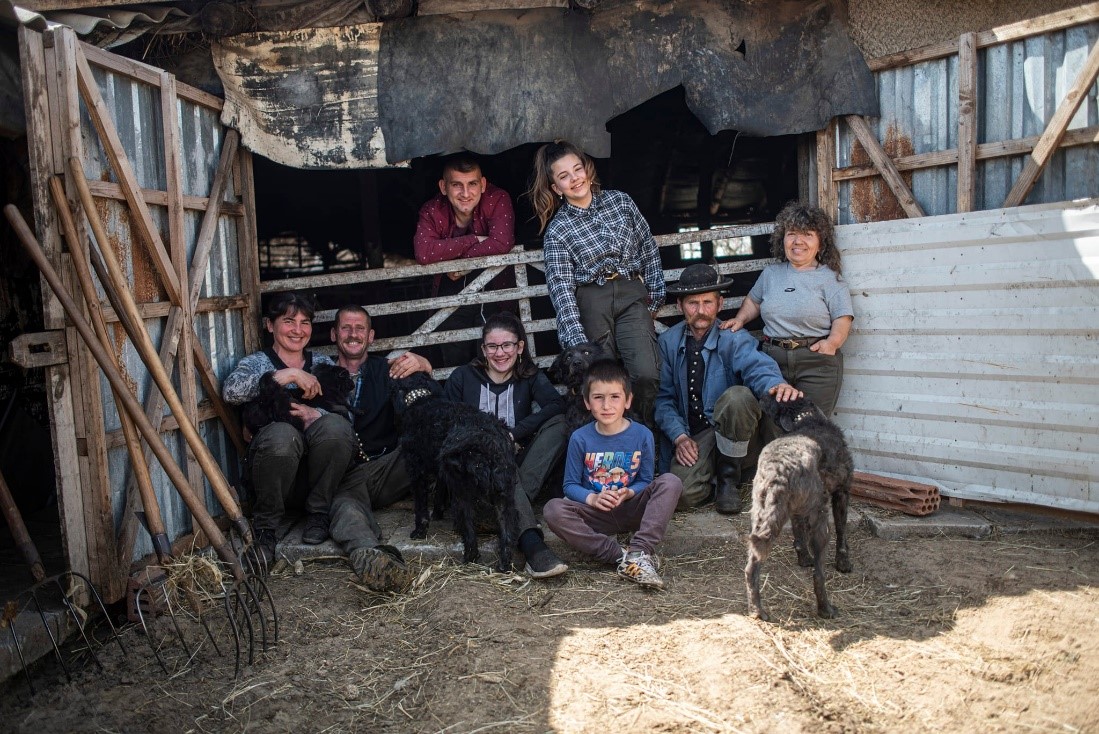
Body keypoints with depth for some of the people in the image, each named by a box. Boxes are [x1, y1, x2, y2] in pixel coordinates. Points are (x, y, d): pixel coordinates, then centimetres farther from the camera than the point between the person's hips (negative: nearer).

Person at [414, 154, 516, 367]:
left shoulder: (497, 199, -15)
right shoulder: (432, 211, -12)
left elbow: (502, 243, -28)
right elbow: (423, 254, -29)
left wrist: (463, 261, -22)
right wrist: (476, 240, -25)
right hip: (450, 293, 2)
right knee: (455, 361, 13)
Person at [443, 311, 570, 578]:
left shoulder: (530, 376, 8)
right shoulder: (462, 377, 7)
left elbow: (557, 406, -13)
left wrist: (514, 433, -22)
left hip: (516, 461, 2)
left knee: (557, 424, -22)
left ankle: (510, 512, -36)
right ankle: (530, 542, -55)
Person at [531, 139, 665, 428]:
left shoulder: (620, 201, 6)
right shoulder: (557, 230, -2)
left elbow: (649, 250, 12)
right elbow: (561, 287, -9)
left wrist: (655, 298, 9)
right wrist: (577, 339, -19)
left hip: (632, 295, 1)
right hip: (590, 301, -1)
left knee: (646, 374, -14)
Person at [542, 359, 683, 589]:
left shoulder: (642, 435, -4)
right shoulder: (580, 438, -4)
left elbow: (645, 481, 3)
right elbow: (570, 484, 0)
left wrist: (629, 493, -19)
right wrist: (592, 498, -21)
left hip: (632, 510, 0)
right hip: (596, 514, 0)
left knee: (671, 482, -24)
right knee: (553, 509, -28)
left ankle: (639, 552, -35)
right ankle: (620, 555, -33)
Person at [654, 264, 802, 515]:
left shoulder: (734, 339, -6)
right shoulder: (669, 342, 2)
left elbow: (758, 367, -27)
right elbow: (663, 397, 4)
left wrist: (777, 384, -51)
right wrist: (679, 436, -11)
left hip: (731, 430, -1)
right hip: (692, 436, 1)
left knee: (737, 396, -35)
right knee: (683, 493, -28)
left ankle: (728, 478, -11)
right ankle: (710, 478, 11)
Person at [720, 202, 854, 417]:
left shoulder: (829, 278, 5)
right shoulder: (770, 273, 17)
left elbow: (843, 318, -2)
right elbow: (753, 300, 31)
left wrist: (832, 342, -19)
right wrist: (740, 319, 14)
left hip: (816, 361, -3)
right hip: (772, 359, 3)